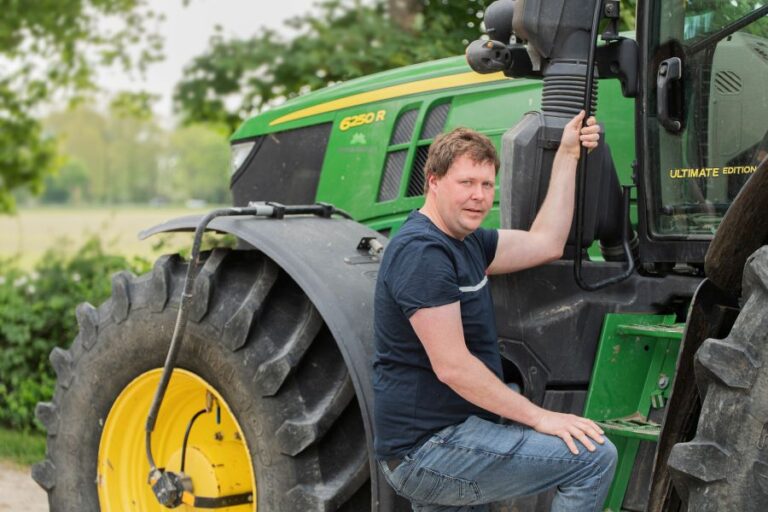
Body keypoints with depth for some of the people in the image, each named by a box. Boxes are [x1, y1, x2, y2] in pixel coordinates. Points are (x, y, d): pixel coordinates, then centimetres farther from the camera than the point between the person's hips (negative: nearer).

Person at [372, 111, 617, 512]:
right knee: (594, 456, -14)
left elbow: (545, 245, 17)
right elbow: (452, 366, -23)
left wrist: (567, 156, 17)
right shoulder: (422, 250, -19)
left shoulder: (465, 240, 13)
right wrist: (540, 417, -18)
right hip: (429, 449, -11)